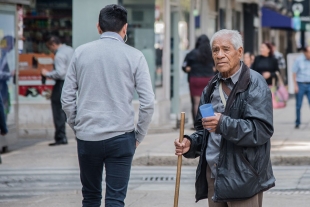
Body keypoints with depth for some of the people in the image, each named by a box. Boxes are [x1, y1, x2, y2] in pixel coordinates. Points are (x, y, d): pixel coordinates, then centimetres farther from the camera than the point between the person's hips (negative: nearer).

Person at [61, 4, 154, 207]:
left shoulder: (81, 53, 3)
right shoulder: (134, 56, -3)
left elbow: (67, 98, 4)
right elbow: (148, 102, -6)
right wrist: (139, 136, 6)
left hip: (87, 137, 2)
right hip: (121, 137, -2)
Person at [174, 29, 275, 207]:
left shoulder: (254, 83, -7)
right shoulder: (212, 88, 17)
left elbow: (262, 129, -18)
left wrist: (224, 124, -28)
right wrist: (191, 143, 5)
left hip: (242, 177, -7)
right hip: (213, 175, 7)